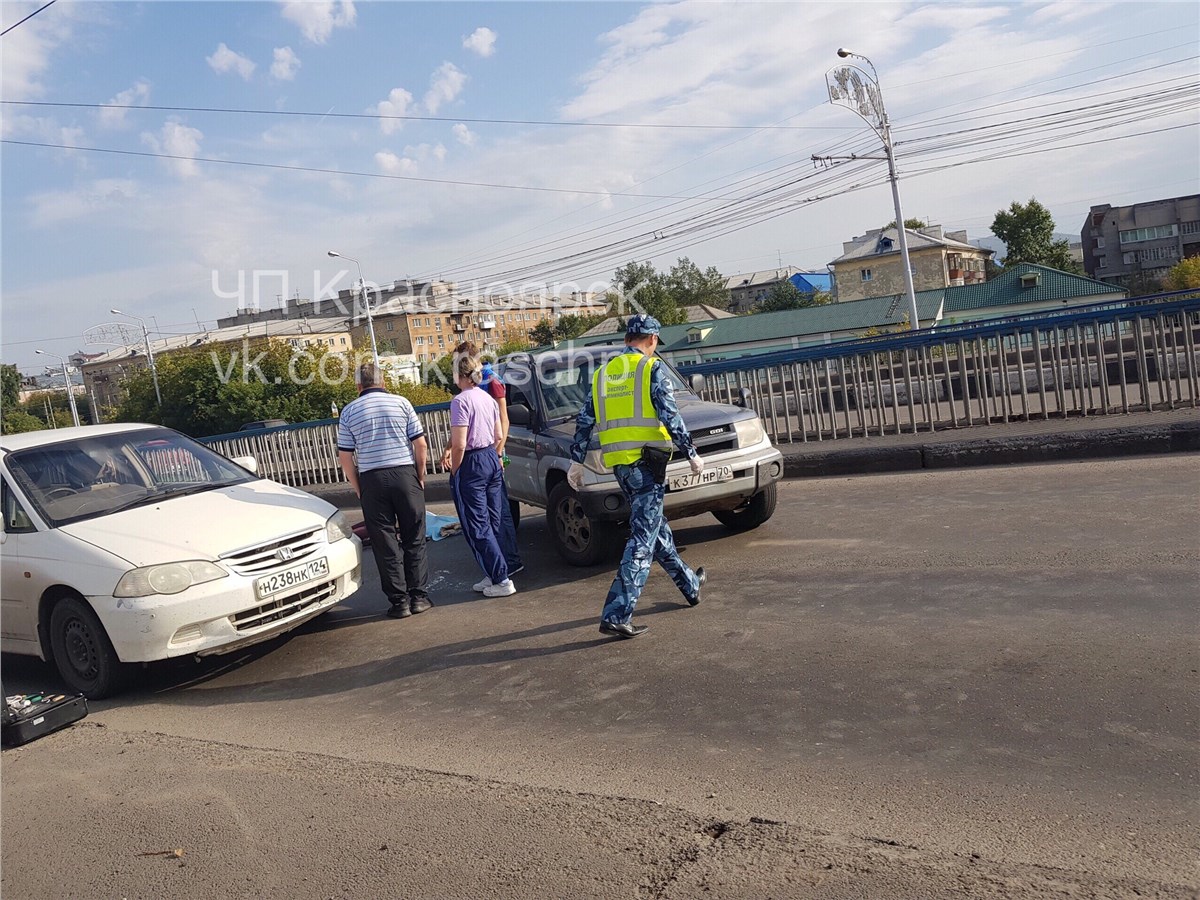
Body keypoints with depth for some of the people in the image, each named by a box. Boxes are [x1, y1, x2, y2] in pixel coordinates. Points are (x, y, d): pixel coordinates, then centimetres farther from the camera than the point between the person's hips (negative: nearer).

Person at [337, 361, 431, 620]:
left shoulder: (349, 412, 4)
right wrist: (420, 476, 9)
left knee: (385, 544, 7)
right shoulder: (401, 403, 3)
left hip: (372, 479, 0)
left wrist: (358, 489, 10)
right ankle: (419, 596, 12)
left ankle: (399, 601, 9)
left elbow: (345, 457, 2)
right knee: (414, 539, 10)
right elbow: (420, 445, -1)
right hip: (405, 474, 0)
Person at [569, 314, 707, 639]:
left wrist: (577, 461, 17)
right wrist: (692, 454, -7)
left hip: (618, 464, 7)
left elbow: (584, 420, 13)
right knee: (643, 538, -6)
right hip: (647, 461, -7)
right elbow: (670, 415, -13)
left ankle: (689, 584, 38)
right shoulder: (652, 368, -4)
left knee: (656, 526, 21)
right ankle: (616, 615, -12)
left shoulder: (603, 373, 14)